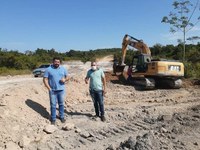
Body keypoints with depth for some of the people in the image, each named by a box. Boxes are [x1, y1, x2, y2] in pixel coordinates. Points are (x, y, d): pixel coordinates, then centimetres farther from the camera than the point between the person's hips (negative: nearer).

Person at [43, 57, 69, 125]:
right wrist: (49, 88, -11)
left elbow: (67, 77, 11)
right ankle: (53, 118, 17)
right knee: (53, 105, 5)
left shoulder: (63, 69, 5)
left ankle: (62, 116, 27)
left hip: (61, 90, 2)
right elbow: (45, 79, -4)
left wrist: (65, 79, -13)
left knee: (61, 104, 12)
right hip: (52, 90, -2)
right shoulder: (48, 69, -4)